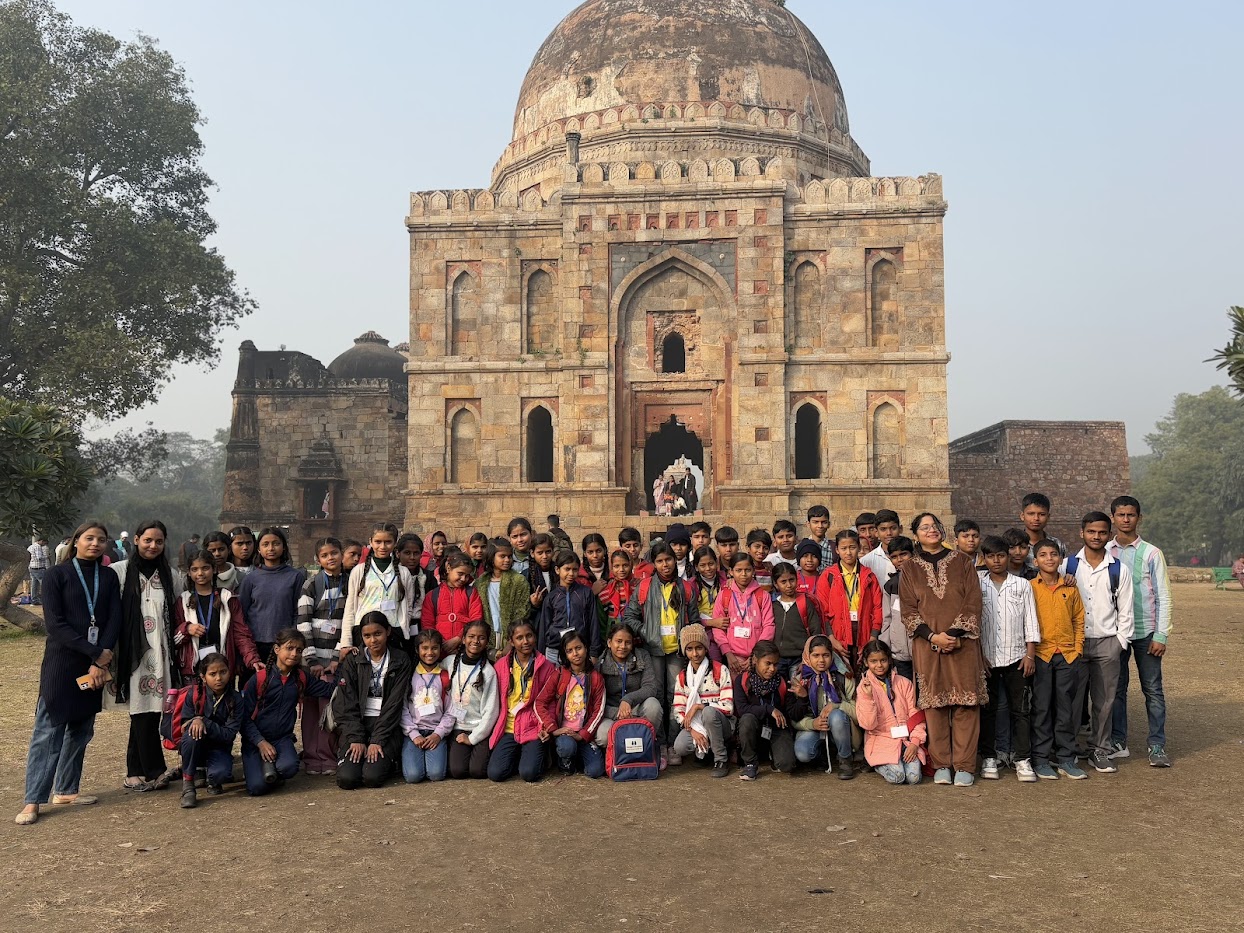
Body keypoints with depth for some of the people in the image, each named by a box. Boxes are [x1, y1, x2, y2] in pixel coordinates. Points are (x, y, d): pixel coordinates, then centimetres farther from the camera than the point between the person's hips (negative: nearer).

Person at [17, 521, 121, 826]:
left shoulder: (109, 577, 8)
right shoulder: (57, 575, -2)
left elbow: (114, 619, 1)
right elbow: (55, 623, -10)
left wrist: (100, 660, -12)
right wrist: (95, 652, -16)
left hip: (96, 664, 4)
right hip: (61, 663, -4)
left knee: (81, 729, 9)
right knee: (48, 729, -4)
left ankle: (65, 790, 20)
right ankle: (33, 800, 0)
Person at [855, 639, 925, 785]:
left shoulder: (904, 683, 6)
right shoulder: (863, 687, 0)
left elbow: (915, 714, 4)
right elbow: (868, 724, -9)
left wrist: (915, 742, -10)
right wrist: (868, 696, -21)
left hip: (907, 738, 2)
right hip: (882, 740, -2)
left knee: (914, 777, -21)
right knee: (897, 776, -25)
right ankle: (880, 765, 8)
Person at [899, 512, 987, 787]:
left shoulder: (961, 563, 9)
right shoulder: (910, 569, 10)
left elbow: (973, 602, 2)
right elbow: (908, 610, 3)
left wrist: (957, 634, -10)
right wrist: (932, 636, -10)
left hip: (963, 642, 0)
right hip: (927, 644, 0)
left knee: (966, 702, -2)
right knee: (934, 703, 0)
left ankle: (964, 765, 4)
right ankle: (940, 764, 8)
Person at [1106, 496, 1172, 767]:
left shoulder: (1151, 554, -2)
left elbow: (1163, 597, -2)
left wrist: (1161, 635, -7)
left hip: (1145, 631, -2)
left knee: (1153, 689, 3)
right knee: (1116, 688, 8)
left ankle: (1157, 745, 11)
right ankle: (1118, 742, 18)